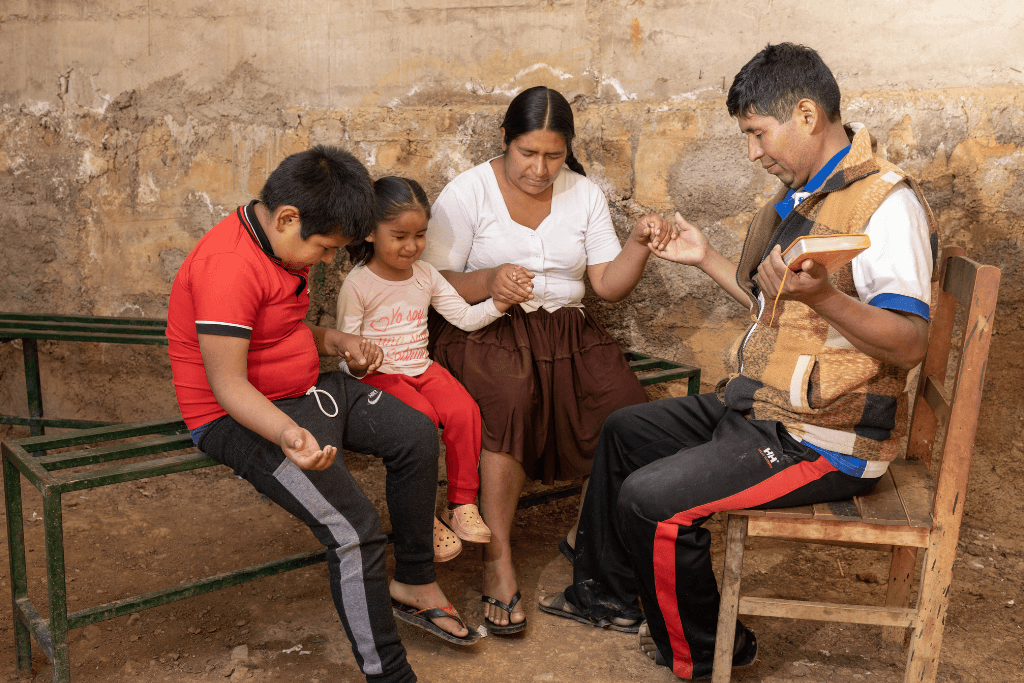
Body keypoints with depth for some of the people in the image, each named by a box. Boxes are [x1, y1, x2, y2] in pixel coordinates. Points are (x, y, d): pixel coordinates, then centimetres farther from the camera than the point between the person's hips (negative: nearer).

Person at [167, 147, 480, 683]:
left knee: (416, 435, 4)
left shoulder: (283, 247, 6)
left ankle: (415, 580, 16)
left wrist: (335, 341, 3)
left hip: (304, 392, 10)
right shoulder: (229, 265, -26)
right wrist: (288, 434, -44)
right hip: (240, 417, -10)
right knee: (355, 529, -22)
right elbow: (227, 384, -29)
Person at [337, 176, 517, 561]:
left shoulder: (425, 274, 7)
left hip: (423, 368, 5)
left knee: (464, 410, -22)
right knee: (421, 418, -31)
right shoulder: (358, 284, -7)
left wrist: (500, 302, -12)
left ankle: (462, 503, -6)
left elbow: (465, 318, 4)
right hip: (381, 375, -4)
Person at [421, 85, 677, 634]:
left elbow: (608, 285, 7)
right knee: (510, 399, -37)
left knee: (625, 405, -24)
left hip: (564, 325, 4)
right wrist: (487, 282, -23)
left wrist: (639, 245, -11)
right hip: (483, 328, -3)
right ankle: (497, 560, -24)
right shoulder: (466, 194, 0)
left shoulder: (584, 194, 11)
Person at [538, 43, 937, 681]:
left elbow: (910, 343, -25)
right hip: (762, 408, 10)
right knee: (624, 431, 17)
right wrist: (706, 259, 18)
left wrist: (822, 297, -41)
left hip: (824, 438, -10)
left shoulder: (885, 202, -19)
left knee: (651, 499, -19)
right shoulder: (804, 197, 12)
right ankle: (604, 593, 31)